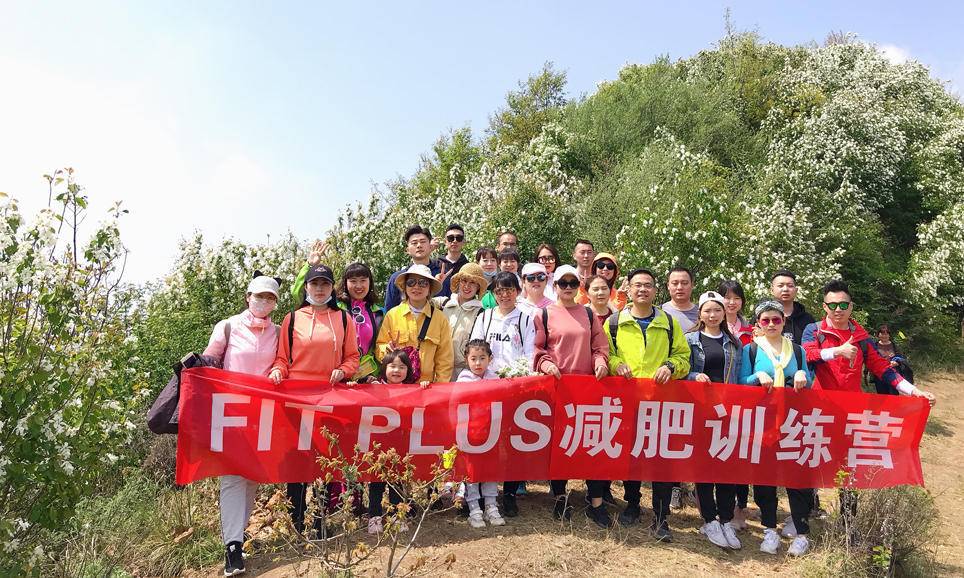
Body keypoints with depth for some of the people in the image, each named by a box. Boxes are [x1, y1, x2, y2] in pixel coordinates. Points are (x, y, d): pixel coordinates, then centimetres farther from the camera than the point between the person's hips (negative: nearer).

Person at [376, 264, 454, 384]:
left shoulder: (440, 319, 3)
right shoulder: (392, 315, 2)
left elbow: (444, 358, 5)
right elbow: (379, 346, 7)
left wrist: (440, 387, -3)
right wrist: (387, 349, -13)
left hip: (427, 384, 1)